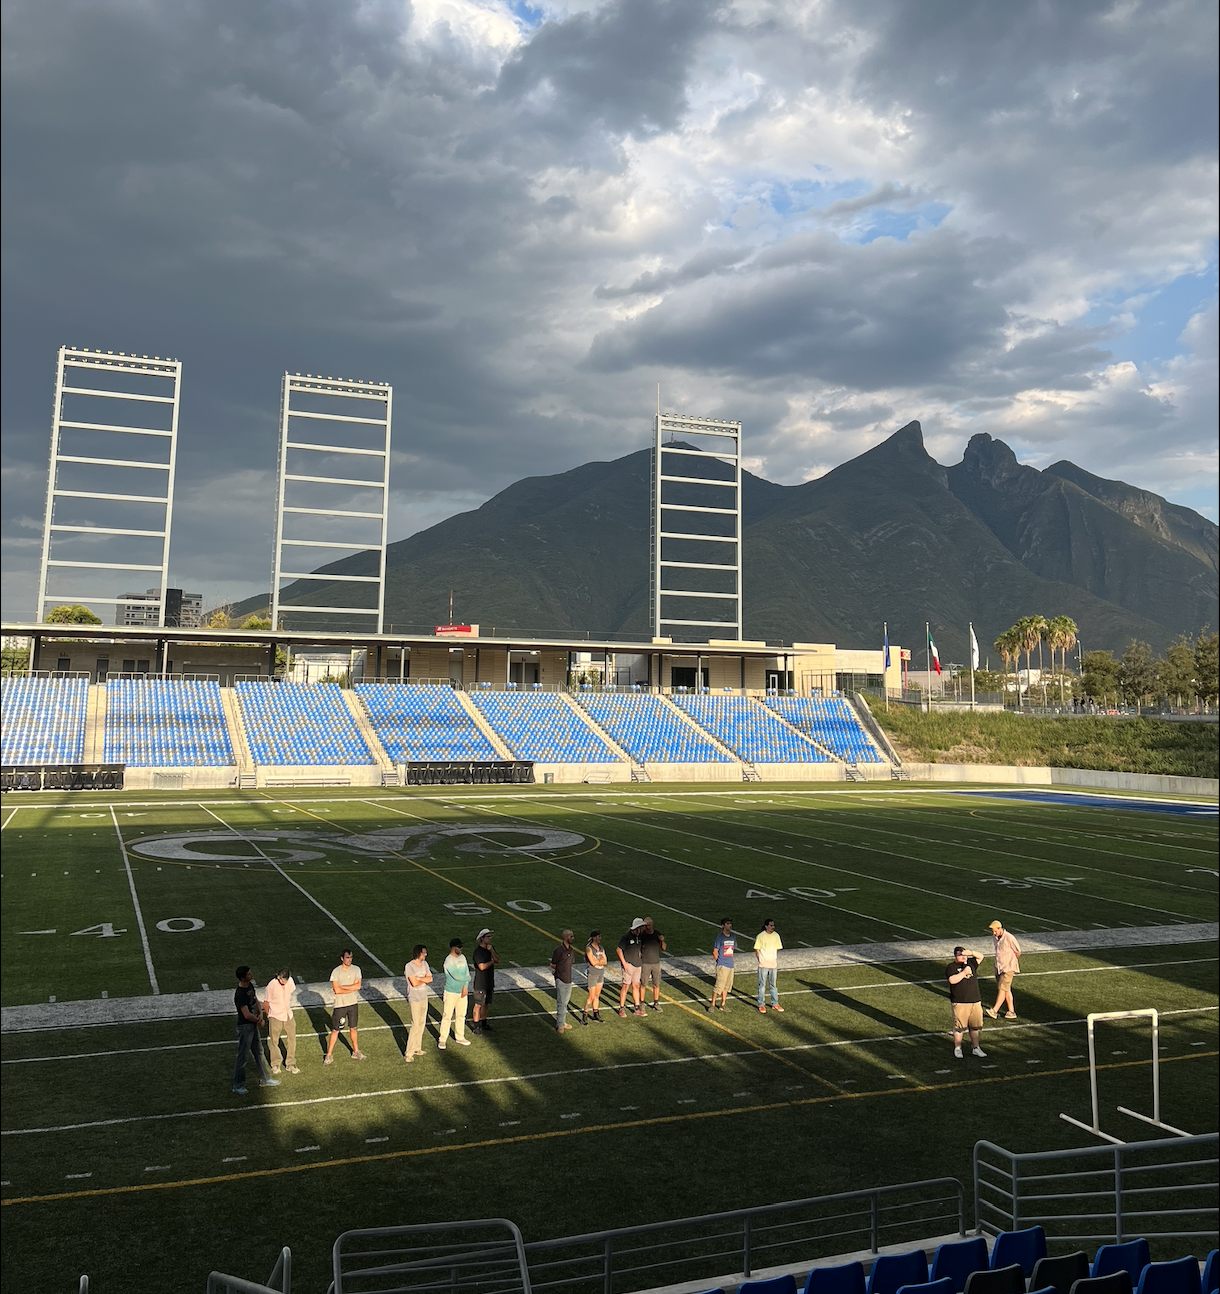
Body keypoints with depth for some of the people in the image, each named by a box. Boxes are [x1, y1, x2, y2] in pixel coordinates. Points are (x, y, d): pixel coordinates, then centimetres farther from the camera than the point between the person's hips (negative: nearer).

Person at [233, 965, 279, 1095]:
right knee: (242, 1057, 4)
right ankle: (238, 1086, 19)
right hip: (245, 1027, -9)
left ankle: (264, 1080, 33)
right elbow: (247, 1015, -29)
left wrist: (260, 1014, -4)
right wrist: (259, 1020, -12)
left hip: (253, 1025, 9)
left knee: (259, 1052, 19)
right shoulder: (240, 994, -28)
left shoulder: (250, 985, -1)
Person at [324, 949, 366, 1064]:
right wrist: (352, 988, -14)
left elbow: (358, 986, -10)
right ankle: (329, 1055, 13)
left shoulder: (356, 969, -1)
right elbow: (337, 990, -19)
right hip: (340, 1005, -3)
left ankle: (356, 1052, 27)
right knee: (335, 1030, 2)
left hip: (353, 1003, 3)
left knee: (353, 1028, 15)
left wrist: (342, 987, -15)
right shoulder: (336, 972, -12)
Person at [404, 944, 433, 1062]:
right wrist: (424, 980, -6)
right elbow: (414, 983, -22)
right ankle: (409, 1053, -1)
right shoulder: (409, 966, -17)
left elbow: (430, 979, -1)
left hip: (424, 998, 7)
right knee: (415, 1025, -8)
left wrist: (419, 979, -16)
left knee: (421, 1023, 13)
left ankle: (417, 1048, 24)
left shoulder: (424, 964, 6)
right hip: (414, 999, -7)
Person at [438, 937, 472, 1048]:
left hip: (462, 992, 7)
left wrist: (465, 987, -8)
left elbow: (467, 973, 5)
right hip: (451, 992, -7)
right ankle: (442, 1040, 8)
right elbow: (457, 976, -23)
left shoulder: (462, 958, 5)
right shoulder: (448, 961, -20)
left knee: (461, 1015, 14)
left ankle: (459, 1037, 27)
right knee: (447, 1016, -1)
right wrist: (468, 978, -6)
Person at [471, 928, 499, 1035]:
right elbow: (482, 966, -24)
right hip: (480, 983, -7)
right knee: (478, 1004, 0)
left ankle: (483, 1022, 27)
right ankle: (475, 1025, 8)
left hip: (489, 981, 7)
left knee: (485, 1003, 16)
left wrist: (492, 951, -15)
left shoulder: (491, 948, 7)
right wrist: (492, 961, -11)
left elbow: (498, 961, -2)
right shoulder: (478, 951, -17)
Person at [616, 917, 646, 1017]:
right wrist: (624, 962, -15)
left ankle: (637, 1009, 18)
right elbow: (618, 949, -13)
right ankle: (621, 1008, 5)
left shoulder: (638, 936, 8)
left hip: (637, 965, 7)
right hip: (628, 965, -7)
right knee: (626, 986, -4)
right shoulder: (626, 937, -15)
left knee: (636, 986, 11)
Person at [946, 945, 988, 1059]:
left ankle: (975, 1048, 25)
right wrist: (964, 972, -18)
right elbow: (952, 980, -19)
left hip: (975, 1001, 5)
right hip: (959, 1003, -5)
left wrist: (971, 952, -11)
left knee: (975, 1026, 12)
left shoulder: (971, 963, 12)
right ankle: (957, 1048, 14)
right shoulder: (951, 967, -5)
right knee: (959, 1027, 0)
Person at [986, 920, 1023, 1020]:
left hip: (1008, 968, -7)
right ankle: (1011, 1012, 18)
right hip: (998, 966, 7)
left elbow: (1018, 952, -5)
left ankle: (994, 1011, -14)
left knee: (1002, 988, -11)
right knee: (1006, 989, 11)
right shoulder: (994, 938, 5)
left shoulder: (1009, 938, -18)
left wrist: (1012, 962, 10)